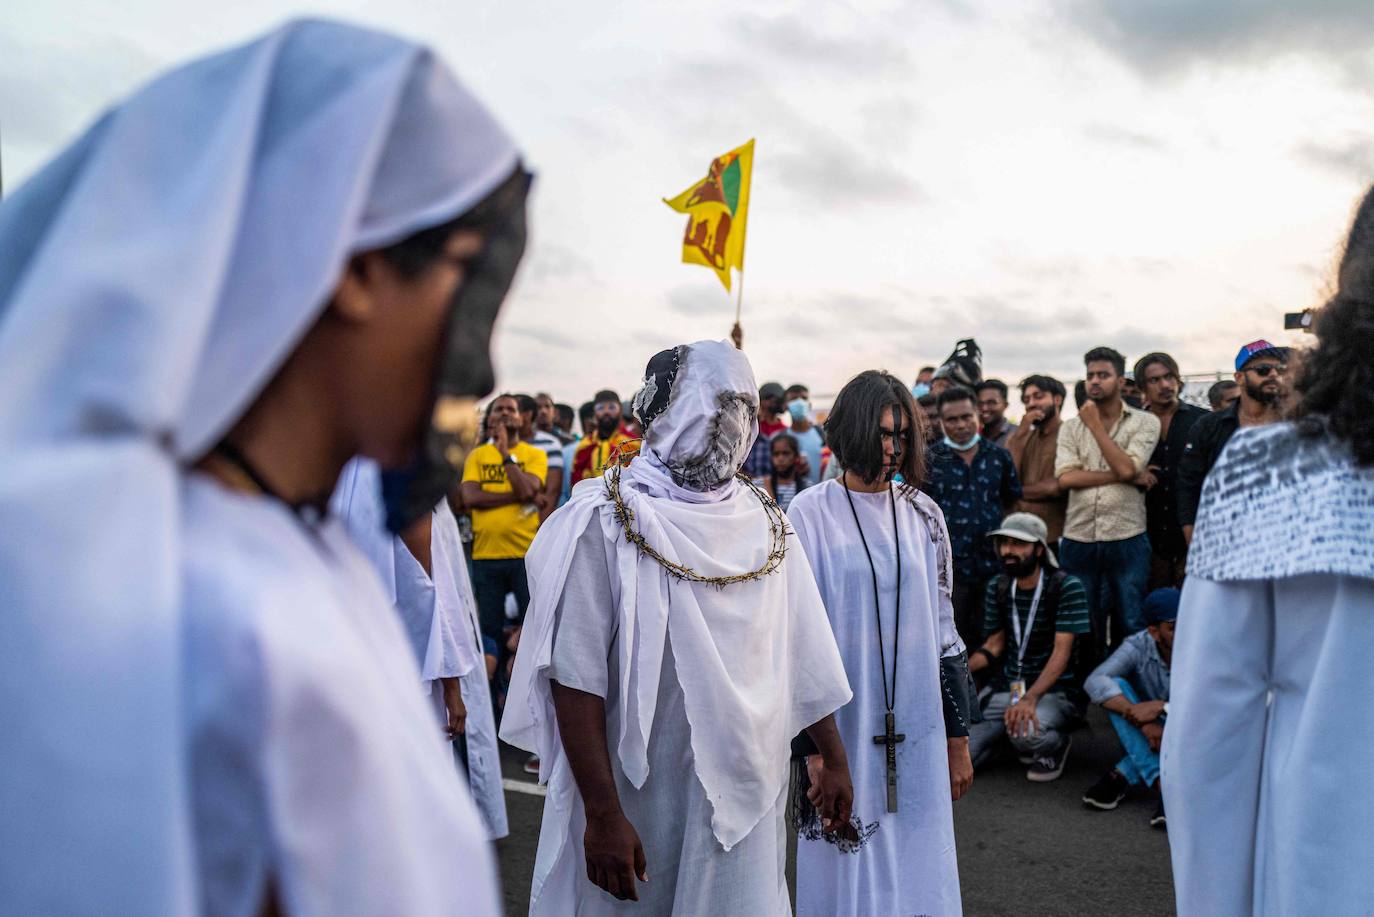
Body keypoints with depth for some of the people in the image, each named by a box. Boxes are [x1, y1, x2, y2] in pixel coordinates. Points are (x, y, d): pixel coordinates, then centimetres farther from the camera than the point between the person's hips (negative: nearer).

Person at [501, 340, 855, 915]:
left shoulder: (764, 525, 3)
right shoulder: (605, 523, -14)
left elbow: (802, 658, 9)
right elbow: (575, 679, -17)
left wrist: (833, 759, 11)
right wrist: (602, 815, -19)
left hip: (743, 799, 4)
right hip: (637, 800, -4)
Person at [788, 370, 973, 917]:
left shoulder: (922, 515, 4)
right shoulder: (811, 513, -6)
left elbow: (943, 628, 9)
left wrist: (958, 736, 10)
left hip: (915, 727, 3)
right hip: (843, 726, -3)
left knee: (916, 866, 11)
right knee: (846, 868, 8)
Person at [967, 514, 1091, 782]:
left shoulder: (1067, 587, -11)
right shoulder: (997, 587, 6)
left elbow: (1062, 651, -17)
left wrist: (1030, 698, -31)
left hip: (1055, 689, -5)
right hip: (1006, 687, 5)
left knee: (1024, 732, -38)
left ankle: (1056, 745, -1)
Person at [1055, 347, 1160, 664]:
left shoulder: (1145, 423, 2)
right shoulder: (1071, 427, 8)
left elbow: (1126, 467, -14)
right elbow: (1066, 477, -7)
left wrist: (1096, 425, -6)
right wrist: (1124, 477, -11)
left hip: (1127, 539, -2)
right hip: (1079, 539, 2)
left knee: (1131, 626, 7)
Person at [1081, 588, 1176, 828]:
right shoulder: (1138, 646, -15)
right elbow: (1095, 681, -28)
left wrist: (1162, 707, -36)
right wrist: (1143, 721, -38)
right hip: (1144, 744, 1)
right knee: (1117, 688, -26)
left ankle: (1123, 776, -29)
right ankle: (1161, 782, -35)